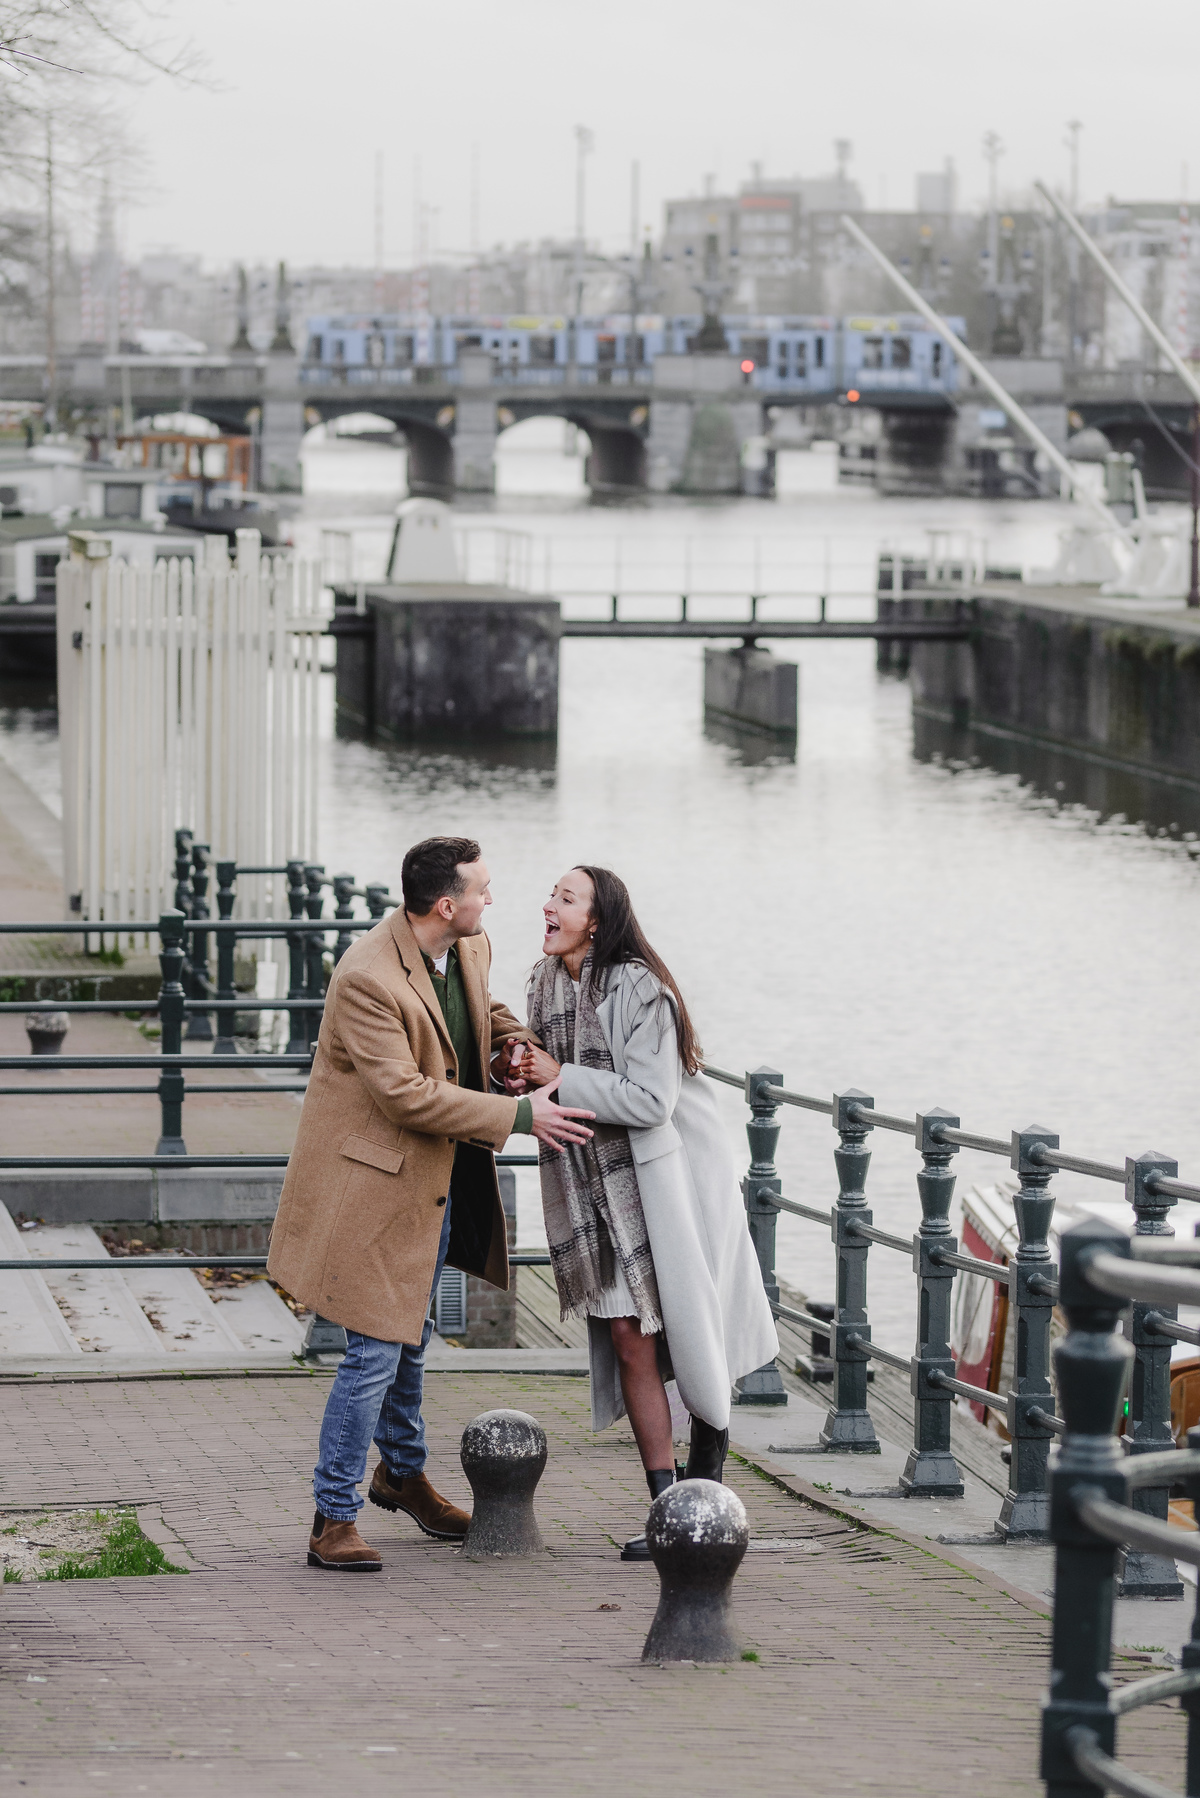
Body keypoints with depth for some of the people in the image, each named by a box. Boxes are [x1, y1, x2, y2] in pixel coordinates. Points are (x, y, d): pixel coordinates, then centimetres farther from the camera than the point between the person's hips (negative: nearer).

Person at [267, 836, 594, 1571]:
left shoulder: (472, 950, 0)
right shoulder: (367, 979, -27)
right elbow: (406, 1095, -29)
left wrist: (515, 1040, 0)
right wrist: (518, 1115, -26)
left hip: (440, 1179, 9)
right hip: (379, 1180, -8)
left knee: (412, 1335, 24)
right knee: (376, 1351, -7)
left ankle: (402, 1470, 44)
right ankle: (334, 1518, 3)